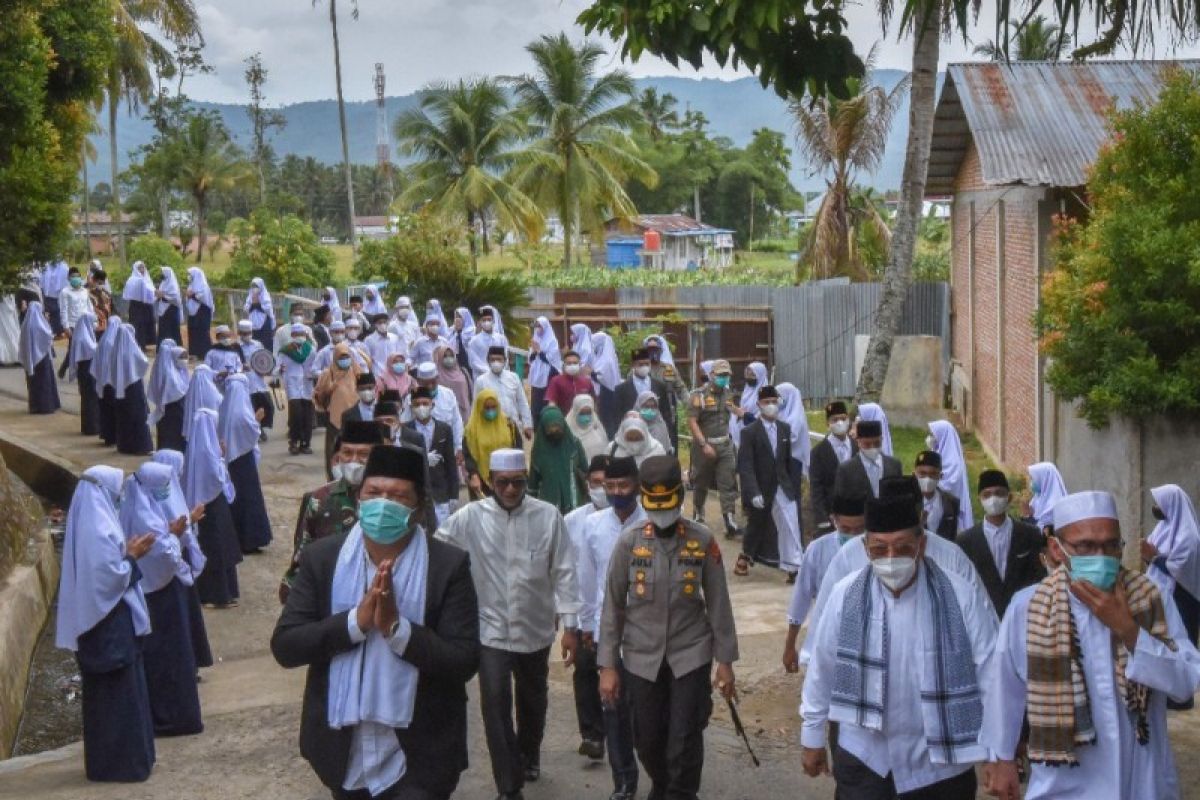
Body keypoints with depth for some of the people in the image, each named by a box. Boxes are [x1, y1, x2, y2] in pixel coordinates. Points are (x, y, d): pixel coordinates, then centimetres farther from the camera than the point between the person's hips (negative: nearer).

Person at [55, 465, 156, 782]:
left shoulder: (86, 522, 8)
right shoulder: (100, 528, -21)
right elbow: (112, 575, -23)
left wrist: (126, 551, 9)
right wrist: (132, 556, -8)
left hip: (93, 620, 10)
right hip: (111, 623, -10)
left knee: (102, 692, 16)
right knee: (120, 692, -1)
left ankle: (104, 759, 24)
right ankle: (124, 761, 5)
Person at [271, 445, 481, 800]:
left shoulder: (449, 565, -9)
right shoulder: (321, 557, -2)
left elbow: (465, 661, -13)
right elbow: (284, 646, -7)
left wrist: (397, 627, -25)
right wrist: (356, 621, -20)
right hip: (343, 754, 3)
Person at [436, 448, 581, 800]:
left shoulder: (548, 516, -10)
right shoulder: (470, 517, -12)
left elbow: (563, 573, -6)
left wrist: (569, 626, -5)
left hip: (535, 628, 2)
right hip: (491, 629, -1)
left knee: (532, 700, 21)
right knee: (495, 707, -7)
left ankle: (529, 754, 49)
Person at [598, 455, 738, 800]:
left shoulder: (702, 540, -7)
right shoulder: (629, 541, -8)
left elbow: (718, 604, -1)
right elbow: (612, 606, -2)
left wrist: (725, 661, 0)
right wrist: (608, 665, -3)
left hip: (691, 655, -1)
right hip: (642, 658, 1)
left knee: (685, 742, -3)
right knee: (647, 740, 13)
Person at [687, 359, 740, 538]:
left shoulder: (729, 394, 8)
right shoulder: (699, 395, -9)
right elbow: (692, 421, -13)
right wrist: (704, 445, -18)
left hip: (725, 445, 3)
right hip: (704, 445, -3)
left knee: (728, 483, -7)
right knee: (701, 483, 12)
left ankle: (729, 521, -12)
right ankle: (698, 515, 32)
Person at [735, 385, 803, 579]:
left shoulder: (785, 428, 4)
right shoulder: (749, 432, -10)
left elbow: (788, 460, 10)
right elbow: (745, 467, -15)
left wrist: (792, 486, 9)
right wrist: (753, 494, -23)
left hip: (783, 488, 3)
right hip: (761, 490, -3)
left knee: (791, 527, -8)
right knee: (756, 527, 13)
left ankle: (794, 568, -6)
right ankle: (745, 558, 36)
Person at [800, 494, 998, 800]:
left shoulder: (958, 596, -14)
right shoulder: (846, 594, -9)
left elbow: (990, 675, -10)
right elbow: (821, 669, 1)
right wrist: (812, 738, 9)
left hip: (941, 761, 0)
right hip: (864, 756, 1)